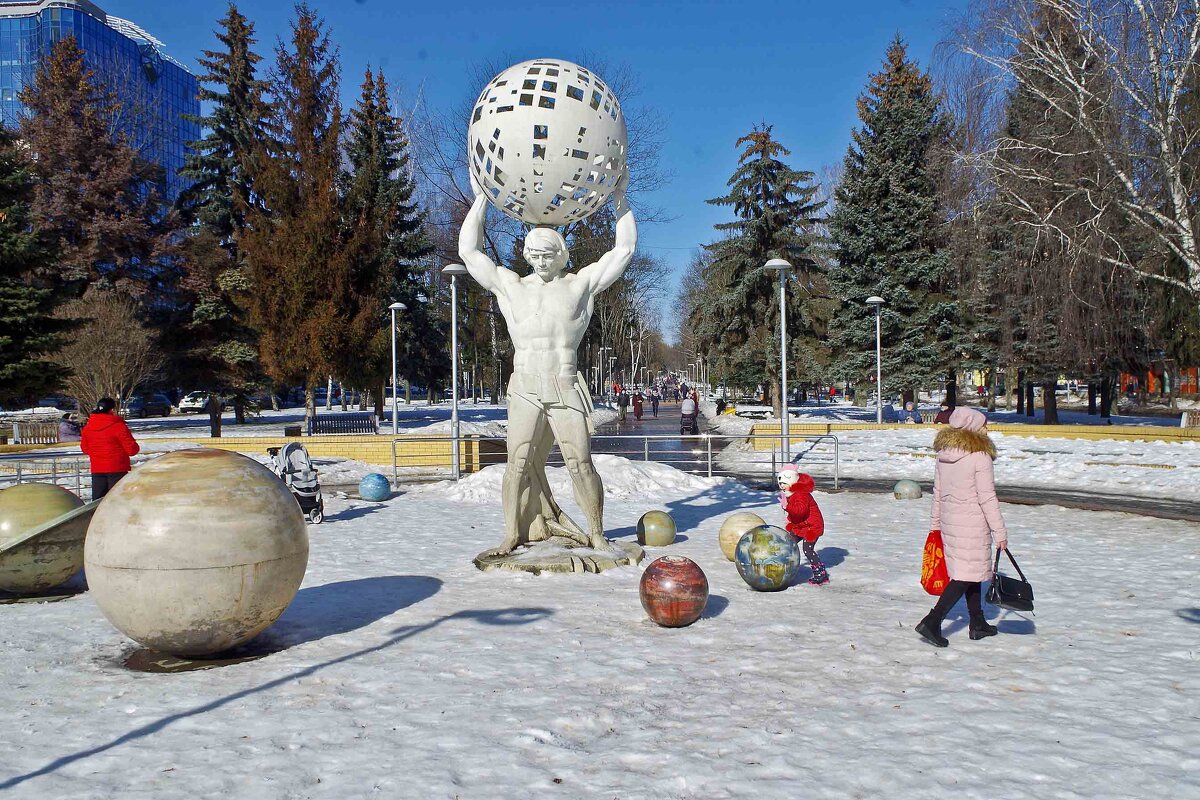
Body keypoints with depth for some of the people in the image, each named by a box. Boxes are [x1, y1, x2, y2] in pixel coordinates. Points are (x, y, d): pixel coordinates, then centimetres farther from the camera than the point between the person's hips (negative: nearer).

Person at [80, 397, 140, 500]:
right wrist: (136, 448, 8)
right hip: (117, 469, -5)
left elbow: (85, 448, 14)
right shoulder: (118, 426, -14)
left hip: (96, 470, 5)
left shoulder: (87, 427, 4)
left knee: (97, 500, 9)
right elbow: (132, 449, -14)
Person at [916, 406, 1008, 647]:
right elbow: (987, 498, -14)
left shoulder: (943, 454, 6)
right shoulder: (979, 456, -15)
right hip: (972, 524, -8)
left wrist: (936, 523, 20)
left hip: (949, 521, 8)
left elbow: (937, 493, 11)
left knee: (973, 571, 19)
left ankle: (978, 623, 28)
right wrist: (999, 532, -8)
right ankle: (932, 621, -10)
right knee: (966, 575, -2)